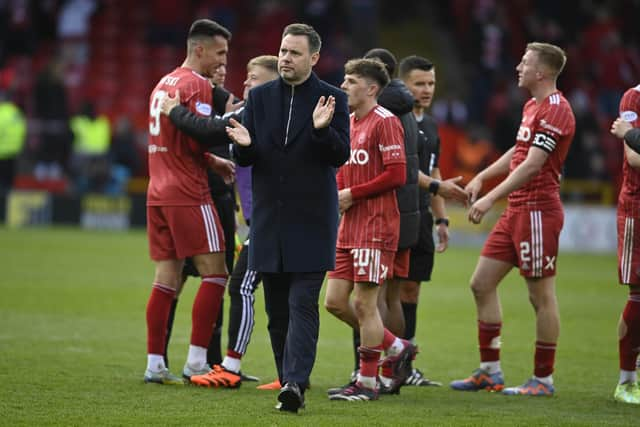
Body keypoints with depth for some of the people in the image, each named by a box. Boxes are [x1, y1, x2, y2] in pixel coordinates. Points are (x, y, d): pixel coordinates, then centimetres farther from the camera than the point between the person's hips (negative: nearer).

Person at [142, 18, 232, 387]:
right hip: (188, 194, -9)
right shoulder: (197, 85, -10)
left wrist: (213, 160, 17)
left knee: (167, 278, 8)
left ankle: (155, 364, 5)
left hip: (159, 192, 9)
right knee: (215, 273, -4)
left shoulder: (164, 84, 18)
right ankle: (196, 363, -7)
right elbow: (199, 139, -18)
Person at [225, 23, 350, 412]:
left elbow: (340, 155, -7)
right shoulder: (260, 97, 9)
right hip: (269, 219, 4)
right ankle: (291, 387, 13)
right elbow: (244, 159, 9)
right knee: (277, 310, 7)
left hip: (311, 220, -4)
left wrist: (322, 129, -25)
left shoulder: (332, 99, -1)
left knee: (303, 303, -13)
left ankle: (296, 382, -22)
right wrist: (244, 144, -14)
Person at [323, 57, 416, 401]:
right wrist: (336, 194, 5)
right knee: (335, 301, 6)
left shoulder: (384, 121, -10)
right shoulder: (347, 122, 16)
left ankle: (367, 382, 3)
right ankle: (397, 348, 22)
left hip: (376, 225, -9)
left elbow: (397, 174, -16)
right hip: (349, 226, 9)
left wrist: (352, 194, -14)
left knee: (365, 302, -6)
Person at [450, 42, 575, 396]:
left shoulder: (555, 110, -15)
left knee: (541, 295, -3)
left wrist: (491, 198, -23)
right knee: (482, 284, 9)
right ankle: (490, 371, 15)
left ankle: (543, 379, 5)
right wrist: (481, 177, 19)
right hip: (516, 211, 10)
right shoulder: (532, 106, 16)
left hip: (537, 211, -10)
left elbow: (532, 165, -22)